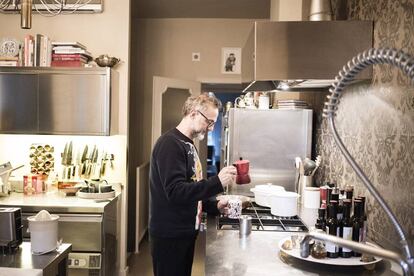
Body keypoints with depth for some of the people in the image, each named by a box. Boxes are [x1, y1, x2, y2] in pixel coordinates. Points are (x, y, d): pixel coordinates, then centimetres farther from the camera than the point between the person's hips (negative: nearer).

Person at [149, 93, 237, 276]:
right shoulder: (170, 144, -18)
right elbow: (175, 192, -27)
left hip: (185, 232, 9)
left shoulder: (187, 144, 13)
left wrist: (213, 206, 7)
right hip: (170, 236, -9)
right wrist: (217, 182, -32)